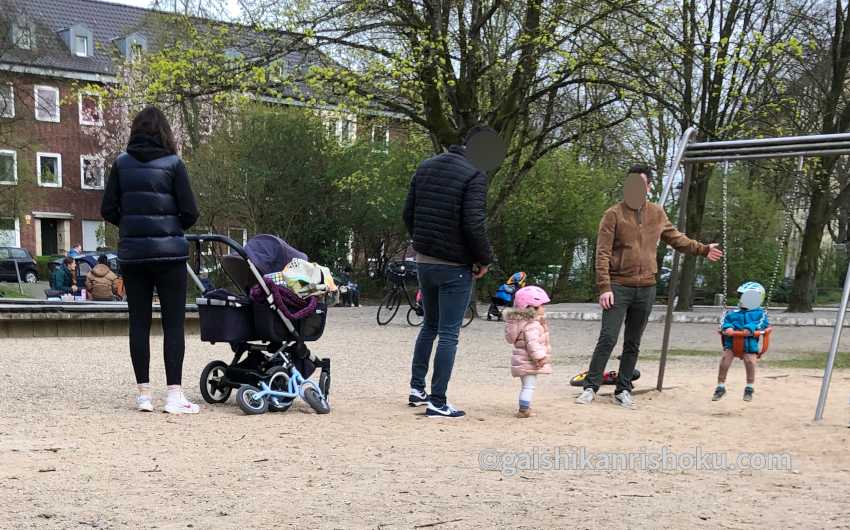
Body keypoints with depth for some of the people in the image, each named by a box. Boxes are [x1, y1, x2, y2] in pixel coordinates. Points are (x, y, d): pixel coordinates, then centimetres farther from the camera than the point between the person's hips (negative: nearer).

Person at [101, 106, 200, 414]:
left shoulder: (122, 164, 4)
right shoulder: (172, 163, -3)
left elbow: (108, 210, 3)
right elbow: (190, 213, -5)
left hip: (132, 251, 3)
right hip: (169, 251, -3)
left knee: (139, 323, 9)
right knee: (173, 323, 1)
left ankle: (143, 393, 11)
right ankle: (174, 395, -4)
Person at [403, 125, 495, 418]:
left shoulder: (426, 167, 9)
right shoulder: (475, 175, -14)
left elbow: (408, 213, 10)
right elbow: (474, 224, -21)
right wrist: (484, 259, -7)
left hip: (423, 260, 7)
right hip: (455, 267, -7)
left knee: (429, 325, 22)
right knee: (448, 333, 0)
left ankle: (417, 388, 24)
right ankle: (438, 402, 2)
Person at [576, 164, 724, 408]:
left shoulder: (657, 214, 9)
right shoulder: (614, 214, -5)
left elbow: (675, 238, 26)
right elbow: (603, 253, -9)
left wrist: (703, 249, 24)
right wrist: (604, 287, -16)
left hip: (646, 288, 4)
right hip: (619, 287, -4)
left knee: (633, 344, 9)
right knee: (607, 339, -9)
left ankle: (623, 390, 17)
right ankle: (590, 387, -1)